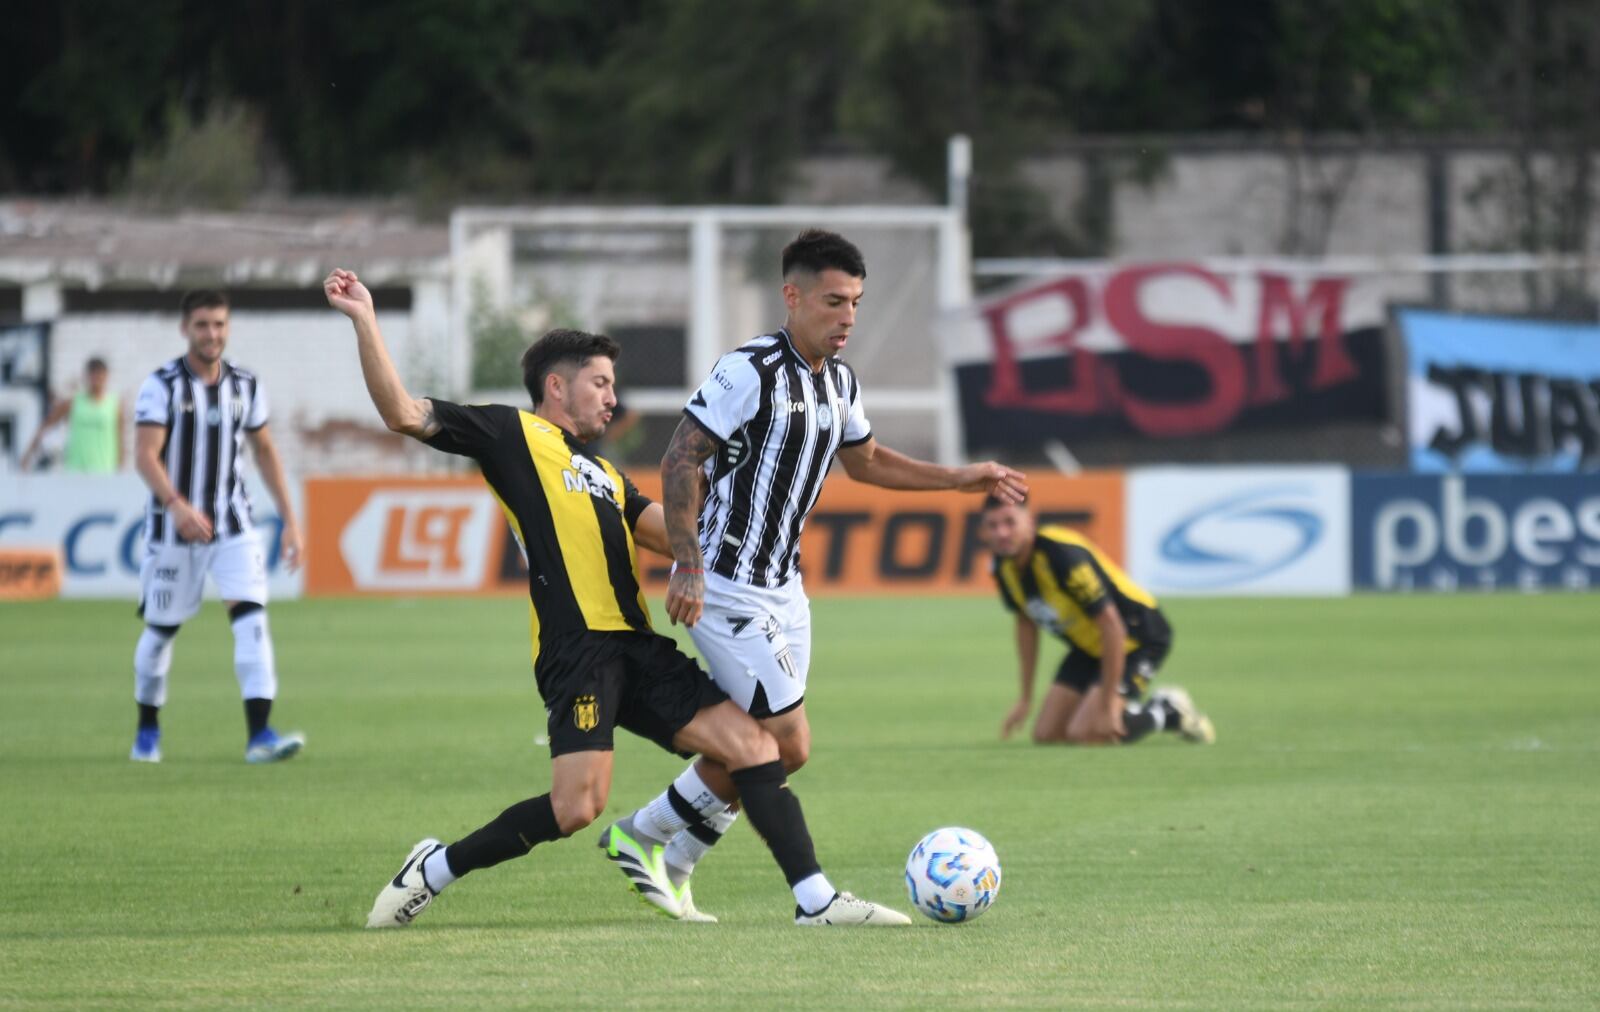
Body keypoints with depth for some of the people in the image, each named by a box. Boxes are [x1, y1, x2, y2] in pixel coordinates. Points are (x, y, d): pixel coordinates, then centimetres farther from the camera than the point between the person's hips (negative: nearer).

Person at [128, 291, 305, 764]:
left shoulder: (245, 386, 4)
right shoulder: (162, 386, -10)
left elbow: (265, 451, 15)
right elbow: (145, 456, -20)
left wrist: (289, 519, 11)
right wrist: (177, 505, -37)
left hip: (233, 527, 3)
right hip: (174, 527, -3)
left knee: (251, 615, -15)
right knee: (161, 628, 8)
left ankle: (259, 734, -22)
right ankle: (147, 729, 30)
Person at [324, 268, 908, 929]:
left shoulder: (606, 477, 31)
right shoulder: (511, 434, 9)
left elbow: (675, 536, 25)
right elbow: (402, 414, 0)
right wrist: (364, 321, -7)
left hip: (636, 649, 7)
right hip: (577, 646, -7)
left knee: (753, 746, -6)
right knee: (577, 806, -18)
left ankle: (816, 901, -7)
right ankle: (433, 870, 2)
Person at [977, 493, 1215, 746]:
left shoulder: (1064, 556, -33)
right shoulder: (1004, 567, -8)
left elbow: (1112, 625, -30)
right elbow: (1026, 624, 11)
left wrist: (1107, 705, -28)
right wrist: (1025, 699, 11)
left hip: (1137, 638, -8)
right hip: (1088, 646, 8)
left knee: (1083, 734, -22)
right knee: (1046, 735, -1)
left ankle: (1166, 712, 3)